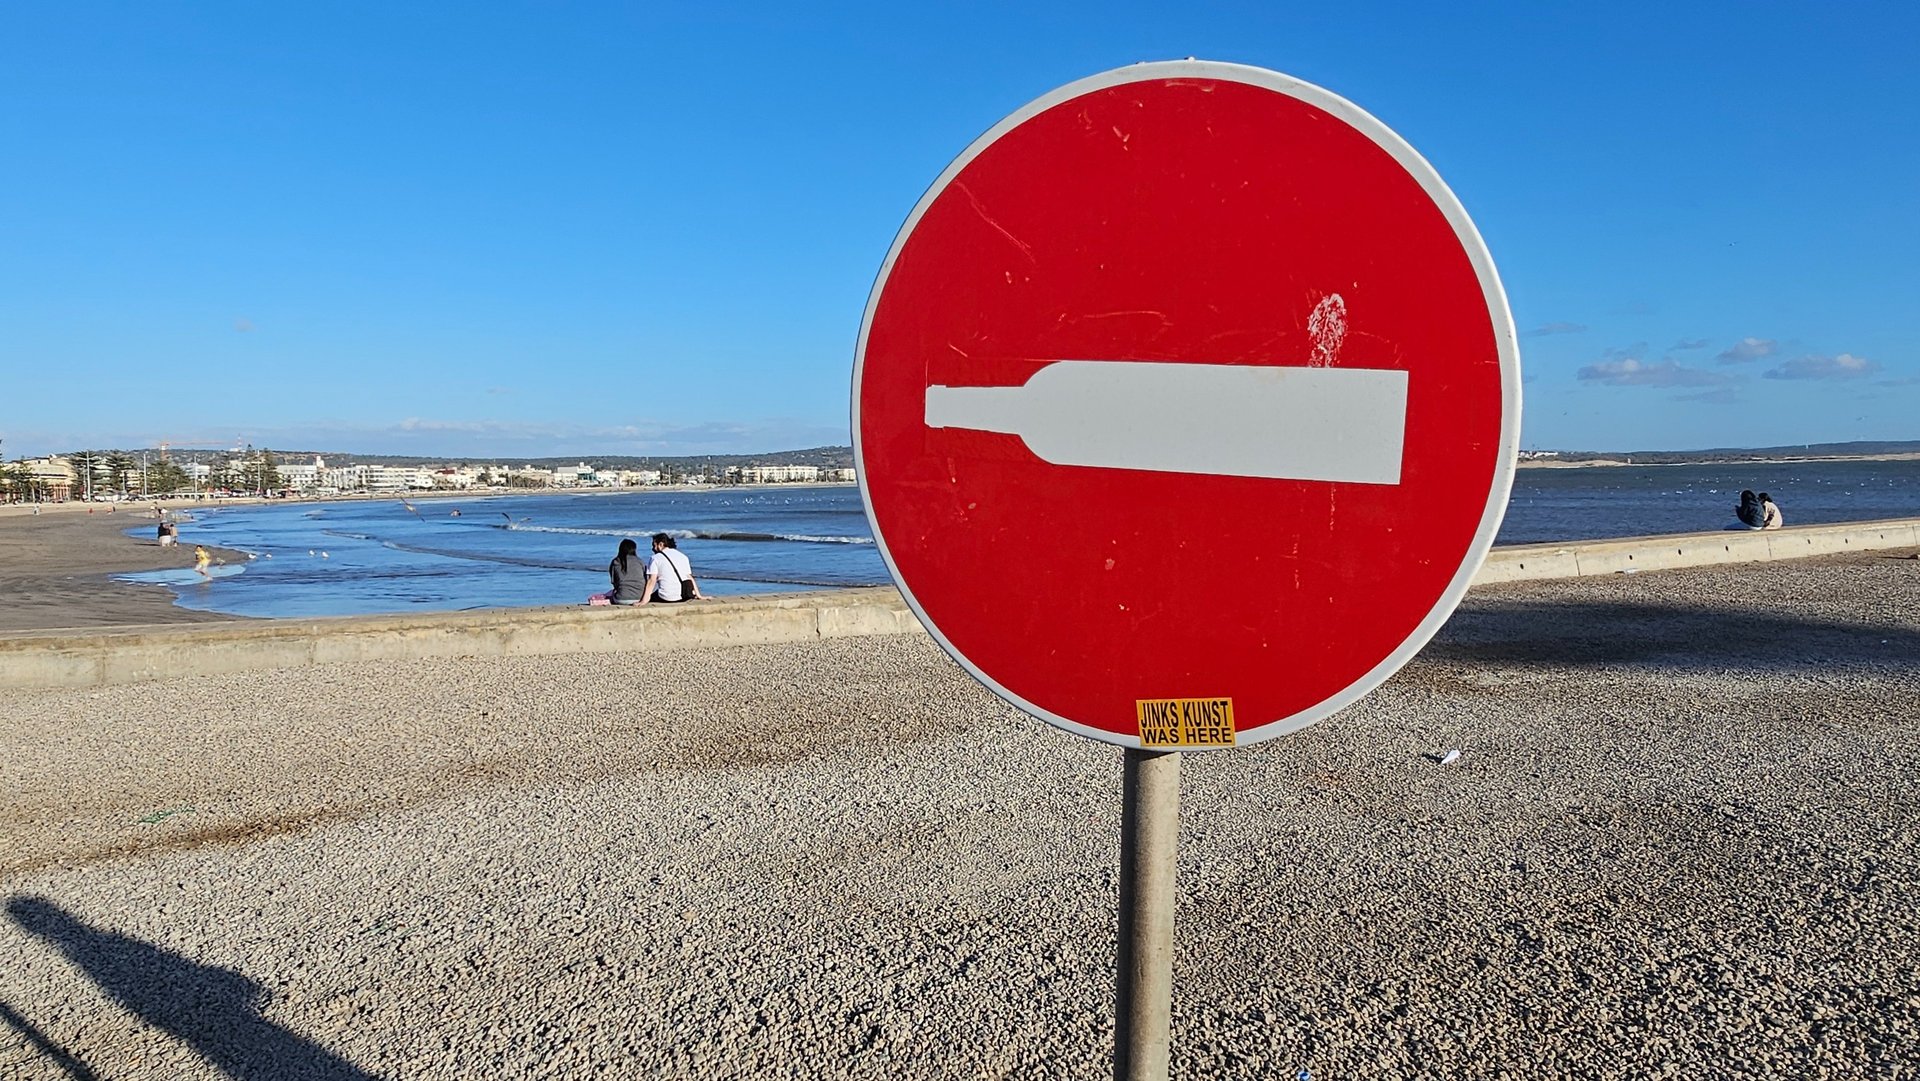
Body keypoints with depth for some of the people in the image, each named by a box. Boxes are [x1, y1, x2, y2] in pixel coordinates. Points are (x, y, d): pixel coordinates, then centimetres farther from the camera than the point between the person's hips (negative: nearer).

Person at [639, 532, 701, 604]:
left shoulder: (656, 558, 0)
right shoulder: (683, 556, 16)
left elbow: (652, 580, -10)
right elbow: (690, 577, 15)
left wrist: (645, 600, -15)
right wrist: (698, 595, 18)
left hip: (667, 598, -5)